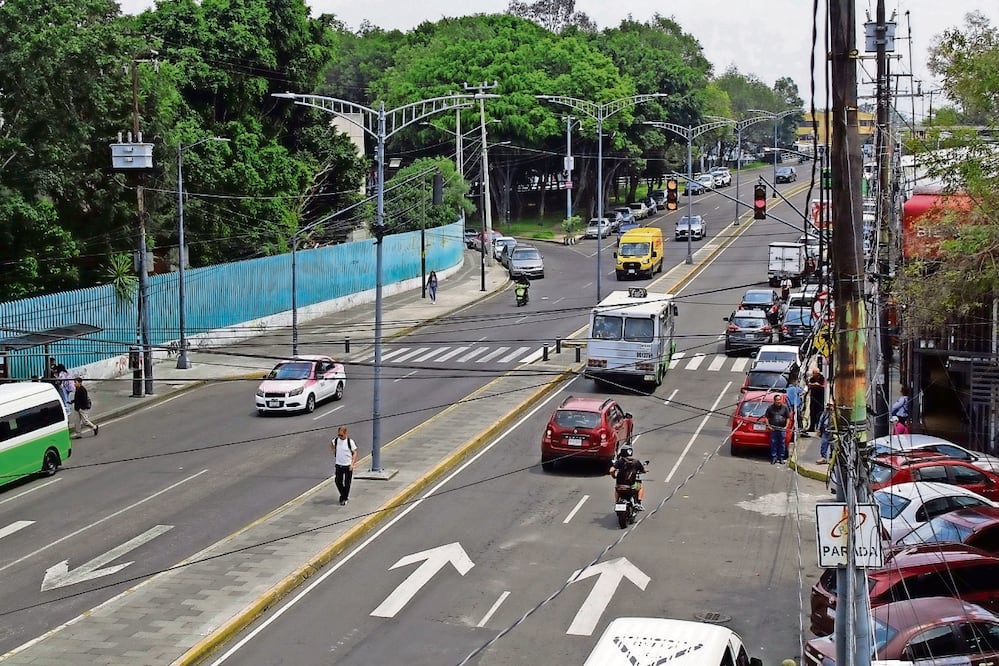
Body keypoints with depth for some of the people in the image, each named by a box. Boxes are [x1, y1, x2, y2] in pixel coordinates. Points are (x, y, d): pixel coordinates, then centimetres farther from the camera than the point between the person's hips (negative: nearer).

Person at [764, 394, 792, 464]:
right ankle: (774, 458, 4)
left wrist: (786, 426, 0)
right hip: (773, 429, -1)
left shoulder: (785, 407, 5)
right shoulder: (770, 408, 1)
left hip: (782, 429, 1)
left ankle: (781, 458, 12)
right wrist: (768, 426, -2)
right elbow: (766, 417, 8)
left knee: (782, 443, 4)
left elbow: (788, 418, 10)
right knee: (773, 443, -2)